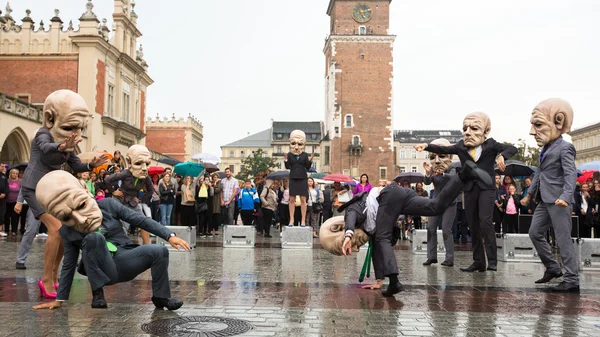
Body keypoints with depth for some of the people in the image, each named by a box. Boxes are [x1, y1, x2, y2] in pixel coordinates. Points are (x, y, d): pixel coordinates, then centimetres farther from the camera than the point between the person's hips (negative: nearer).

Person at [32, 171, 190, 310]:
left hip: (125, 262, 2)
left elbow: (141, 220, -4)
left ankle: (161, 297, -3)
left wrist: (169, 235, -9)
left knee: (160, 251, -24)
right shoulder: (67, 232, -3)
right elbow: (68, 266, 5)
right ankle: (98, 294, -17)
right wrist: (59, 299, 4)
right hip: (104, 271, -1)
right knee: (93, 238, -29)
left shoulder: (108, 205, -6)